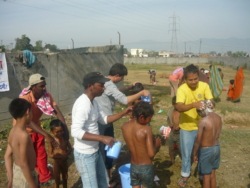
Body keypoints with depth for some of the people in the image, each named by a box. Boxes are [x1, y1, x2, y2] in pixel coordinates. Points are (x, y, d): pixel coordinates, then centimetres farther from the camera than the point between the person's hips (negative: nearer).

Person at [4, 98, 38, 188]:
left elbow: (7, 156, 6)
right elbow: (23, 164, -26)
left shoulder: (13, 131, 1)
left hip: (16, 172, 9)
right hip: (24, 176, -9)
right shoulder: (23, 135, -27)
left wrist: (11, 178, 11)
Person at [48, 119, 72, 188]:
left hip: (64, 162, 4)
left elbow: (70, 148, -3)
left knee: (65, 178, 23)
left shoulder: (65, 138, -8)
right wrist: (61, 156, -28)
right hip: (56, 163, -4)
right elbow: (50, 155, -19)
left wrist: (66, 155, -22)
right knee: (57, 181, 10)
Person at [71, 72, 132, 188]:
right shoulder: (83, 104, -26)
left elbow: (104, 119, 13)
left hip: (95, 151, 10)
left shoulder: (93, 102, 4)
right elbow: (76, 131, -33)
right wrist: (102, 138, -36)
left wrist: (123, 113, 1)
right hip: (85, 155, -10)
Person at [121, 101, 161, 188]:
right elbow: (151, 154, -21)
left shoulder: (124, 126, -8)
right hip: (146, 168, -4)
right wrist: (156, 144, -3)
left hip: (133, 167, 4)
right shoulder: (146, 130, -23)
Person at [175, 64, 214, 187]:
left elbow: (212, 101, -15)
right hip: (187, 127, -2)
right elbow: (179, 107, -34)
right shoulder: (181, 89, -21)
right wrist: (193, 105, -51)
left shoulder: (204, 86, -11)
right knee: (186, 153, 13)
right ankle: (185, 175, 36)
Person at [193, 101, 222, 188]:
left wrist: (194, 154, -5)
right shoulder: (219, 118, -4)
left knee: (206, 177, 11)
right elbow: (217, 135, 8)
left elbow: (198, 141, -18)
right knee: (212, 174, 22)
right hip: (216, 148, 7)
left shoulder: (203, 121, -25)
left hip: (206, 151, -6)